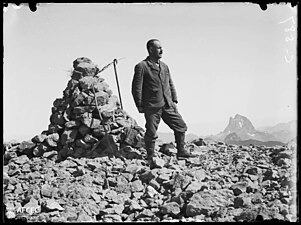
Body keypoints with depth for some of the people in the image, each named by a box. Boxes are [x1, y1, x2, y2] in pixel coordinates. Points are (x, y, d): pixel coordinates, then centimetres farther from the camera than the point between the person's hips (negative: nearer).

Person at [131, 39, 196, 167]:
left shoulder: (164, 66, 16)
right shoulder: (141, 67, -5)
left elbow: (170, 85, 21)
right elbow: (136, 88, -8)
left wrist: (174, 101, 11)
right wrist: (140, 106, -10)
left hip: (168, 106, 6)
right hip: (151, 107, -6)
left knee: (181, 126, 6)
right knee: (151, 134, -1)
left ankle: (181, 152, 22)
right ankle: (150, 159, 16)